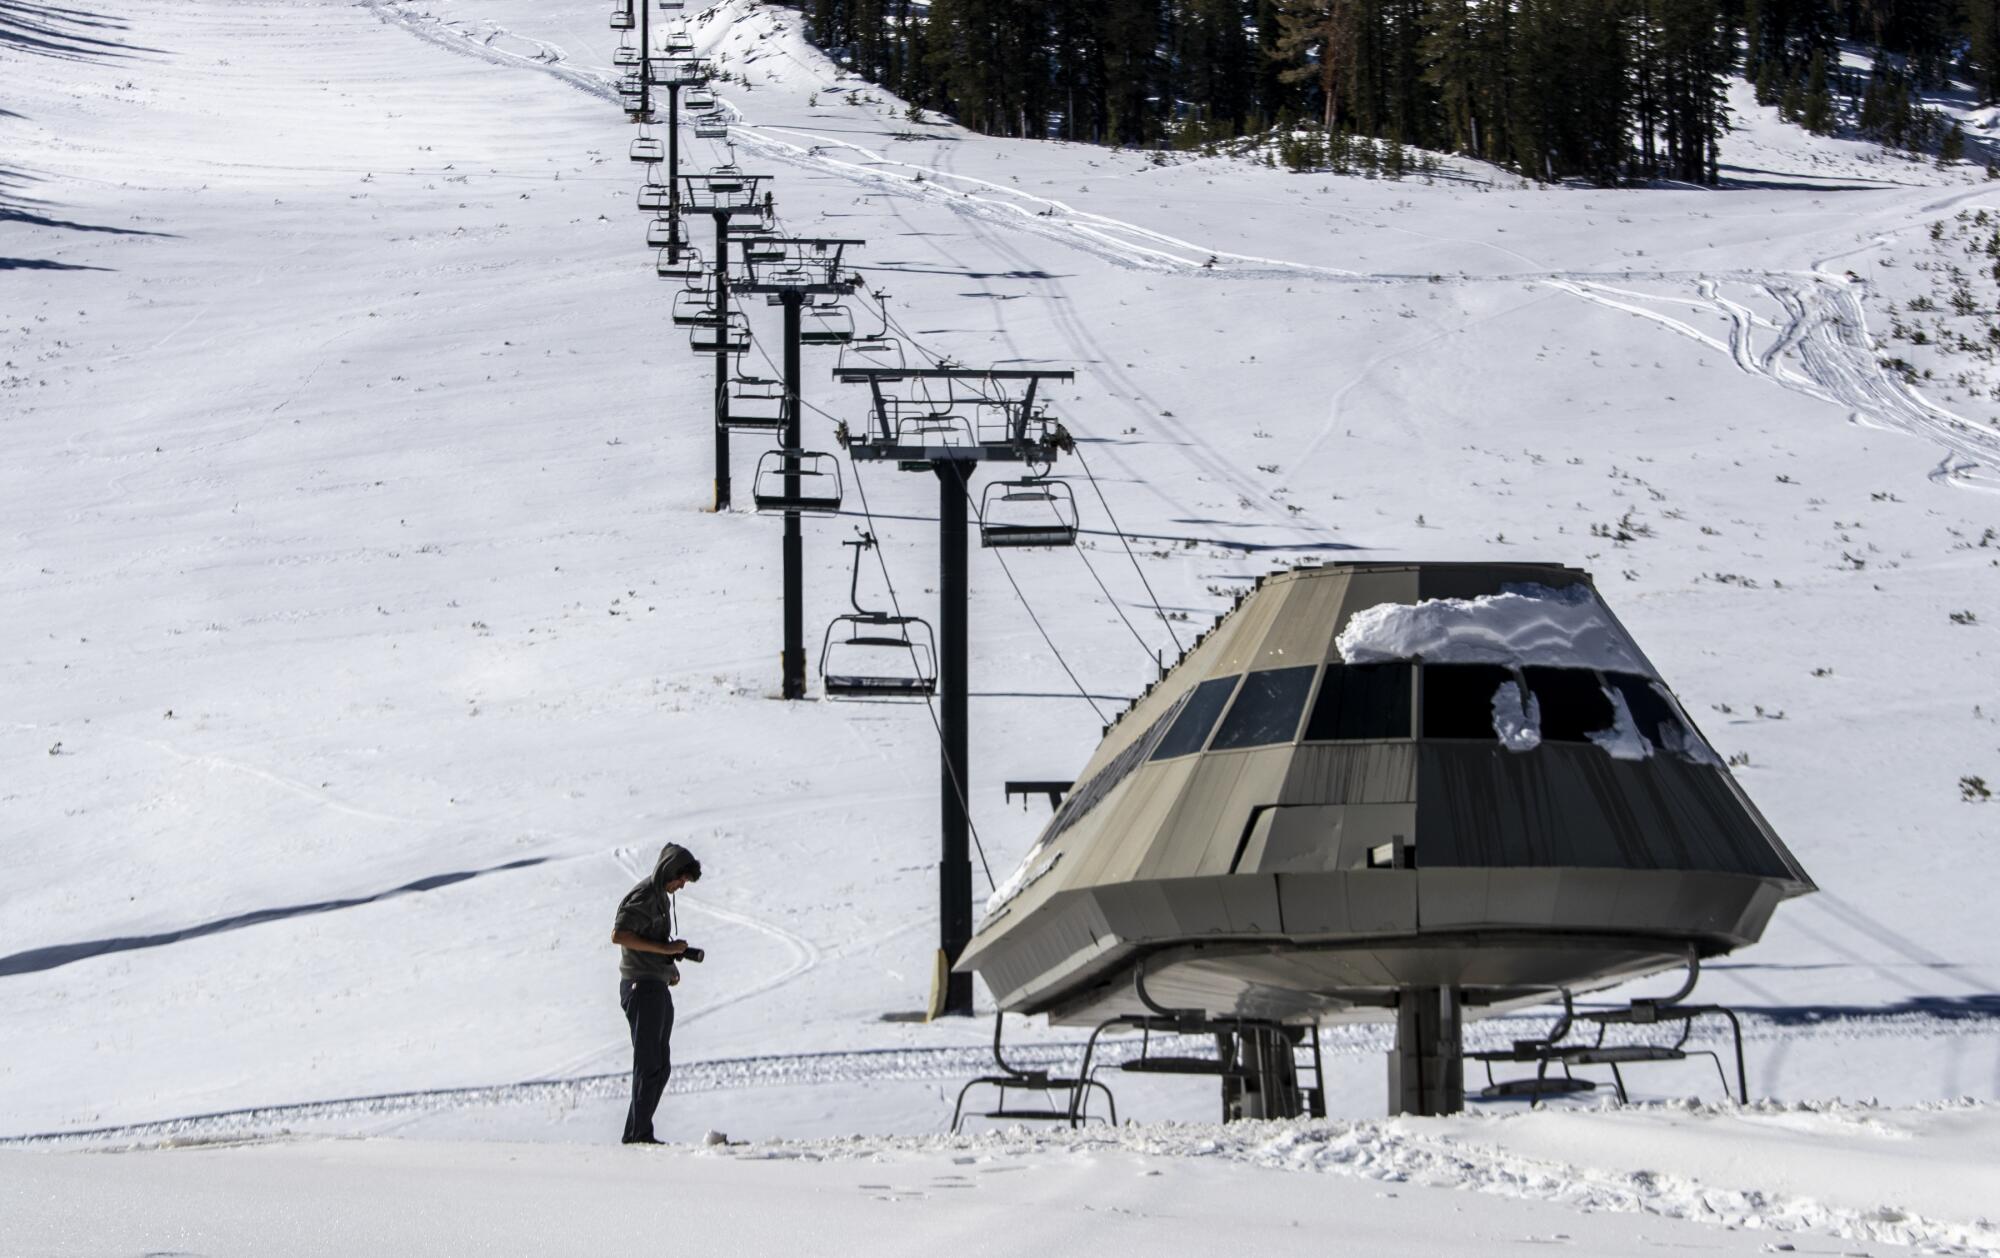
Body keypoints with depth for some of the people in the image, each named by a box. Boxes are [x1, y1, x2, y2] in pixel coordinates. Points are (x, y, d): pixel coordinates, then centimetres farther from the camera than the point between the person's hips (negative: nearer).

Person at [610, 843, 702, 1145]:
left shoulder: (662, 898, 18)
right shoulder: (641, 898, -12)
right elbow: (618, 935, -23)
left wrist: (671, 966, 9)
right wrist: (664, 948, -23)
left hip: (659, 987, 10)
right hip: (641, 986, -10)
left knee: (661, 1065, 11)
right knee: (649, 1064, -9)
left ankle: (638, 1132, 13)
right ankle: (639, 1134, -8)